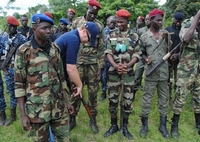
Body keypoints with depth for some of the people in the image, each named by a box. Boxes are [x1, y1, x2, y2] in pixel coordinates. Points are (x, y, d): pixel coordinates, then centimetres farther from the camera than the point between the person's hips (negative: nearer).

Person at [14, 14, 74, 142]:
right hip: (37, 110, -3)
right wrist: (23, 115, -8)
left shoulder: (55, 49, 4)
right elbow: (19, 84, -7)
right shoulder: (24, 51, -9)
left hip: (59, 107, 4)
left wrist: (66, 101, 10)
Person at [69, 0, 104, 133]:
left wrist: (100, 68, -4)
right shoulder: (77, 22, 3)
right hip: (78, 61, 0)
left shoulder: (99, 26, 3)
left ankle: (93, 119, 23)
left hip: (93, 63, 0)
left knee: (93, 92, 7)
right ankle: (72, 118, 22)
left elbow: (101, 48, 2)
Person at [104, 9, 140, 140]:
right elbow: (108, 52, 0)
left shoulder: (134, 36, 2)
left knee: (128, 100, 6)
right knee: (112, 99, 7)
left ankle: (125, 126, 23)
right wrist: (115, 65, -17)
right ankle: (114, 125, 25)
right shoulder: (112, 35, 4)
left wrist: (127, 65, -20)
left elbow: (137, 55, -2)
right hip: (113, 72, 1)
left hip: (129, 72, 0)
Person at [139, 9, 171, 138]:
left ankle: (163, 125, 26)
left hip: (164, 72, 3)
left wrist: (166, 39, -12)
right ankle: (144, 124, 21)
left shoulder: (165, 34, 4)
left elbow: (170, 52, 1)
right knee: (147, 99, 4)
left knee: (164, 99, 11)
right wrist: (146, 59, -12)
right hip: (151, 73, -2)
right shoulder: (144, 37, -2)